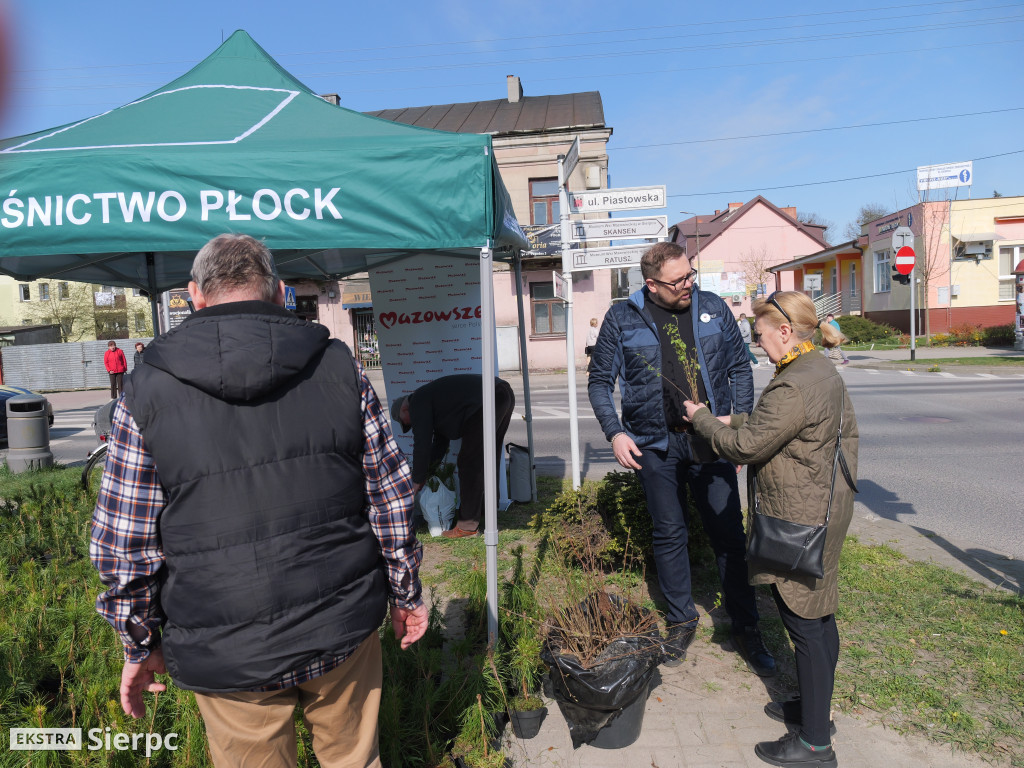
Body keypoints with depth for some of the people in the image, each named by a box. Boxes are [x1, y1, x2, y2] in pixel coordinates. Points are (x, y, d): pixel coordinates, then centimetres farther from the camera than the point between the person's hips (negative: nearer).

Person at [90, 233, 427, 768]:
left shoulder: (148, 391, -8)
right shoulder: (340, 367, -5)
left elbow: (123, 542, -4)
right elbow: (390, 497, -1)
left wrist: (140, 645, 11)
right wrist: (405, 593, 12)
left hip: (227, 657, 0)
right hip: (344, 632, 1)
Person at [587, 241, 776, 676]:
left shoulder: (713, 309, 4)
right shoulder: (622, 318, -2)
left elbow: (740, 367, 10)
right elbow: (600, 381, 3)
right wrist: (615, 432, -8)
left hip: (711, 440, 1)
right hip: (656, 445, -1)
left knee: (729, 534, 4)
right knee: (669, 535, 11)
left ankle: (745, 628, 21)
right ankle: (681, 620, 31)